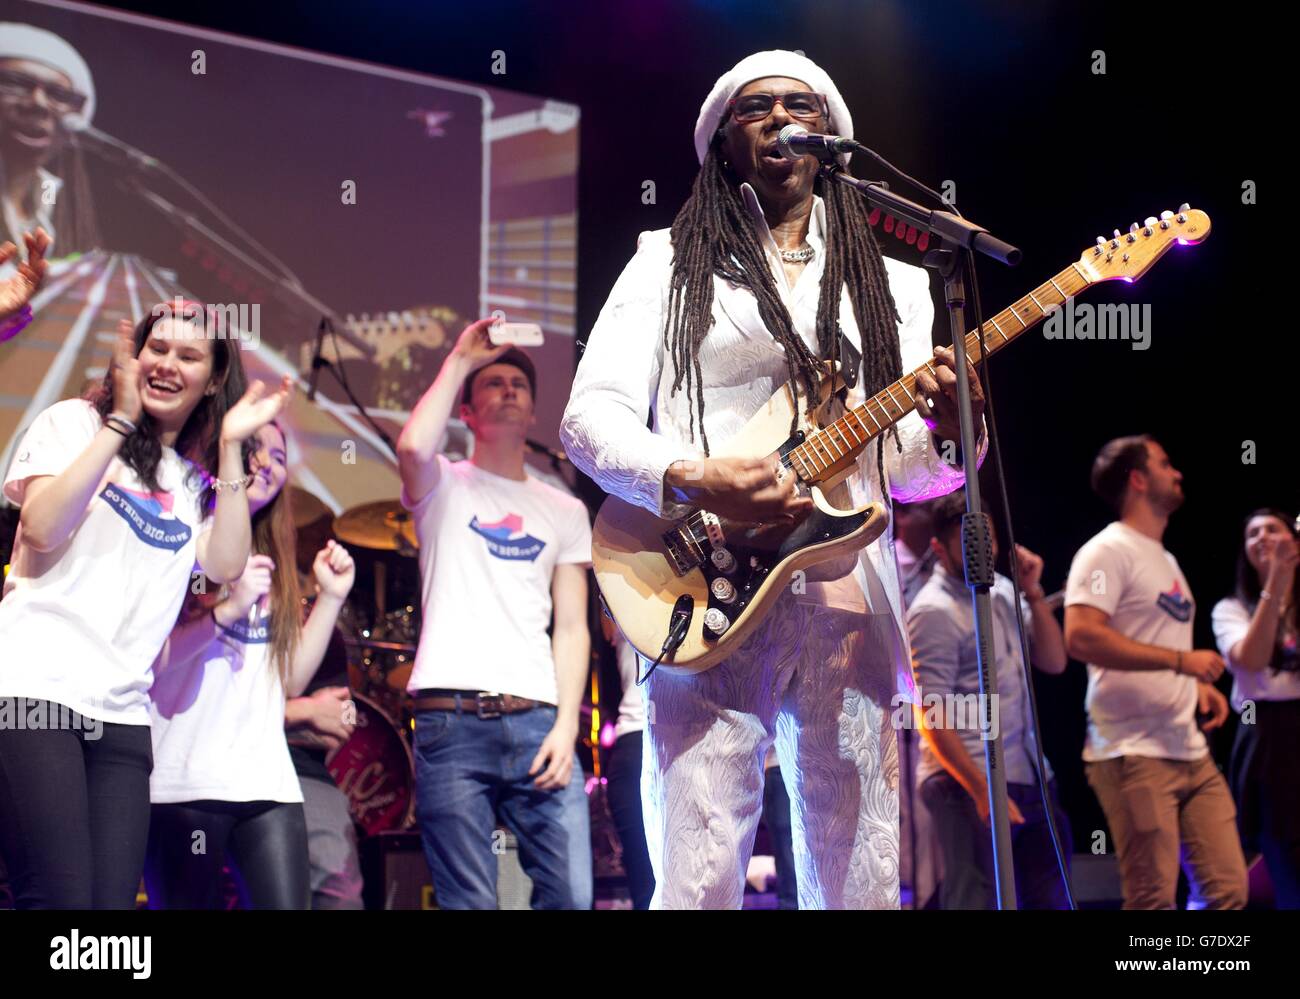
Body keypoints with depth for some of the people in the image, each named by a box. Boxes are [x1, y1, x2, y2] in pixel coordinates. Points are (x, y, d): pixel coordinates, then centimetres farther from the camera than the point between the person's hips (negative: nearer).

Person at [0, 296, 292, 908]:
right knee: (61, 900, -18)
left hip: (121, 711, 5)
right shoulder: (75, 422, 8)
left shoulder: (197, 481, 20)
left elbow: (226, 565, 2)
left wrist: (230, 447, 1)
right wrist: (122, 421, -9)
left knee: (112, 903, -6)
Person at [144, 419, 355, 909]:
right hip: (186, 782, -5)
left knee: (288, 902, -6)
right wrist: (226, 611, -18)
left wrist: (331, 597, 8)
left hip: (268, 782, 6)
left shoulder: (270, 563, 21)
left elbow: (292, 679, 15)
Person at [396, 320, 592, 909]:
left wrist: (566, 724, -1)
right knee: (469, 903, -5)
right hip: (452, 721, -3)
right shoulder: (444, 486, 12)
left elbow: (571, 628, 13)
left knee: (572, 893, -8)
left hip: (536, 722, 3)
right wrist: (460, 358, -1)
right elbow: (413, 446, -14)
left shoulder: (564, 512, 21)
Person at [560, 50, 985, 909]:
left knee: (862, 877, 1)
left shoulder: (895, 283, 19)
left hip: (847, 595, 3)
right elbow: (591, 418, 0)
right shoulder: (673, 263, 12)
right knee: (700, 876, -11)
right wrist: (692, 482, -18)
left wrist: (950, 432, -11)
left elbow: (909, 471, 13)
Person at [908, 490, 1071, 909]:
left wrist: (1033, 592, 0)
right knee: (976, 903, -8)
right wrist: (982, 792, -19)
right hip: (970, 783, -8)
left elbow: (1054, 661, 12)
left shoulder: (1001, 589, 13)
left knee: (1050, 898, 10)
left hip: (1030, 779, 8)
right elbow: (932, 717, -14)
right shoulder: (934, 611, -10)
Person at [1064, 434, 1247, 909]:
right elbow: (1081, 637, -19)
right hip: (1135, 756, -9)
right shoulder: (1108, 550, -6)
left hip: (1191, 753, 9)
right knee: (1154, 900, -9)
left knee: (1228, 889, 3)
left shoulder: (1167, 561, 23)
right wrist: (1180, 660, -18)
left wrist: (1199, 684, 11)